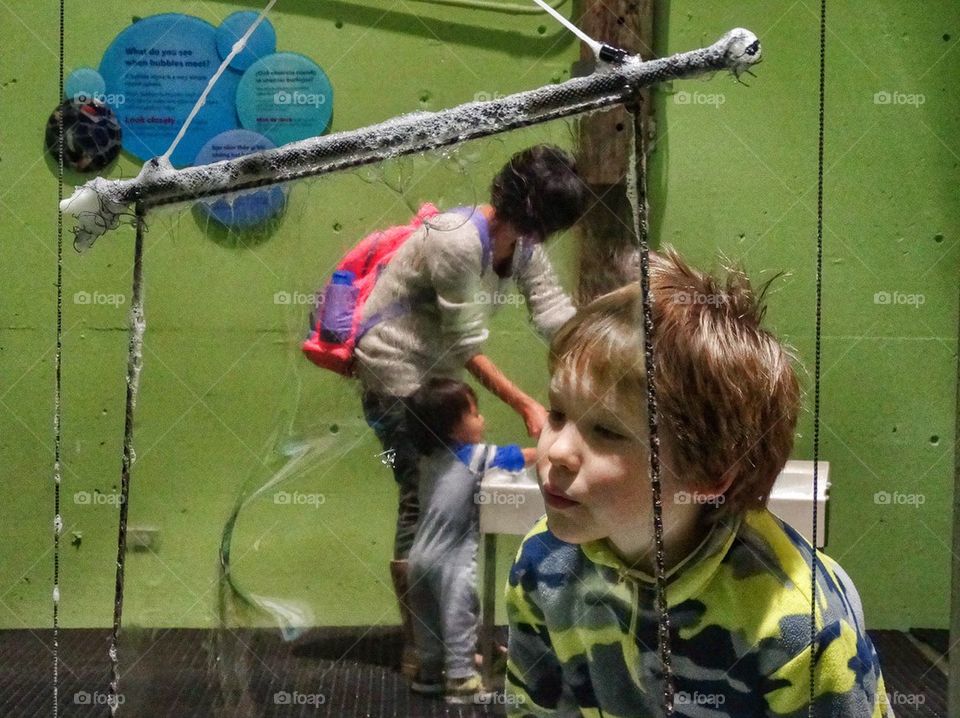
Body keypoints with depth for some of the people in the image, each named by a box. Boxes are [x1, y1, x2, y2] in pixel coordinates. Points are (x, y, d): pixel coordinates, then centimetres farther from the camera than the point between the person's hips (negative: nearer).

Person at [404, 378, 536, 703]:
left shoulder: (430, 456, 7)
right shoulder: (476, 456, -12)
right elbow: (523, 456, -4)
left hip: (422, 555, 7)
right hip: (452, 559, -7)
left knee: (428, 618, 19)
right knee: (458, 618, 4)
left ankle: (430, 670, 32)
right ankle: (460, 680, 10)